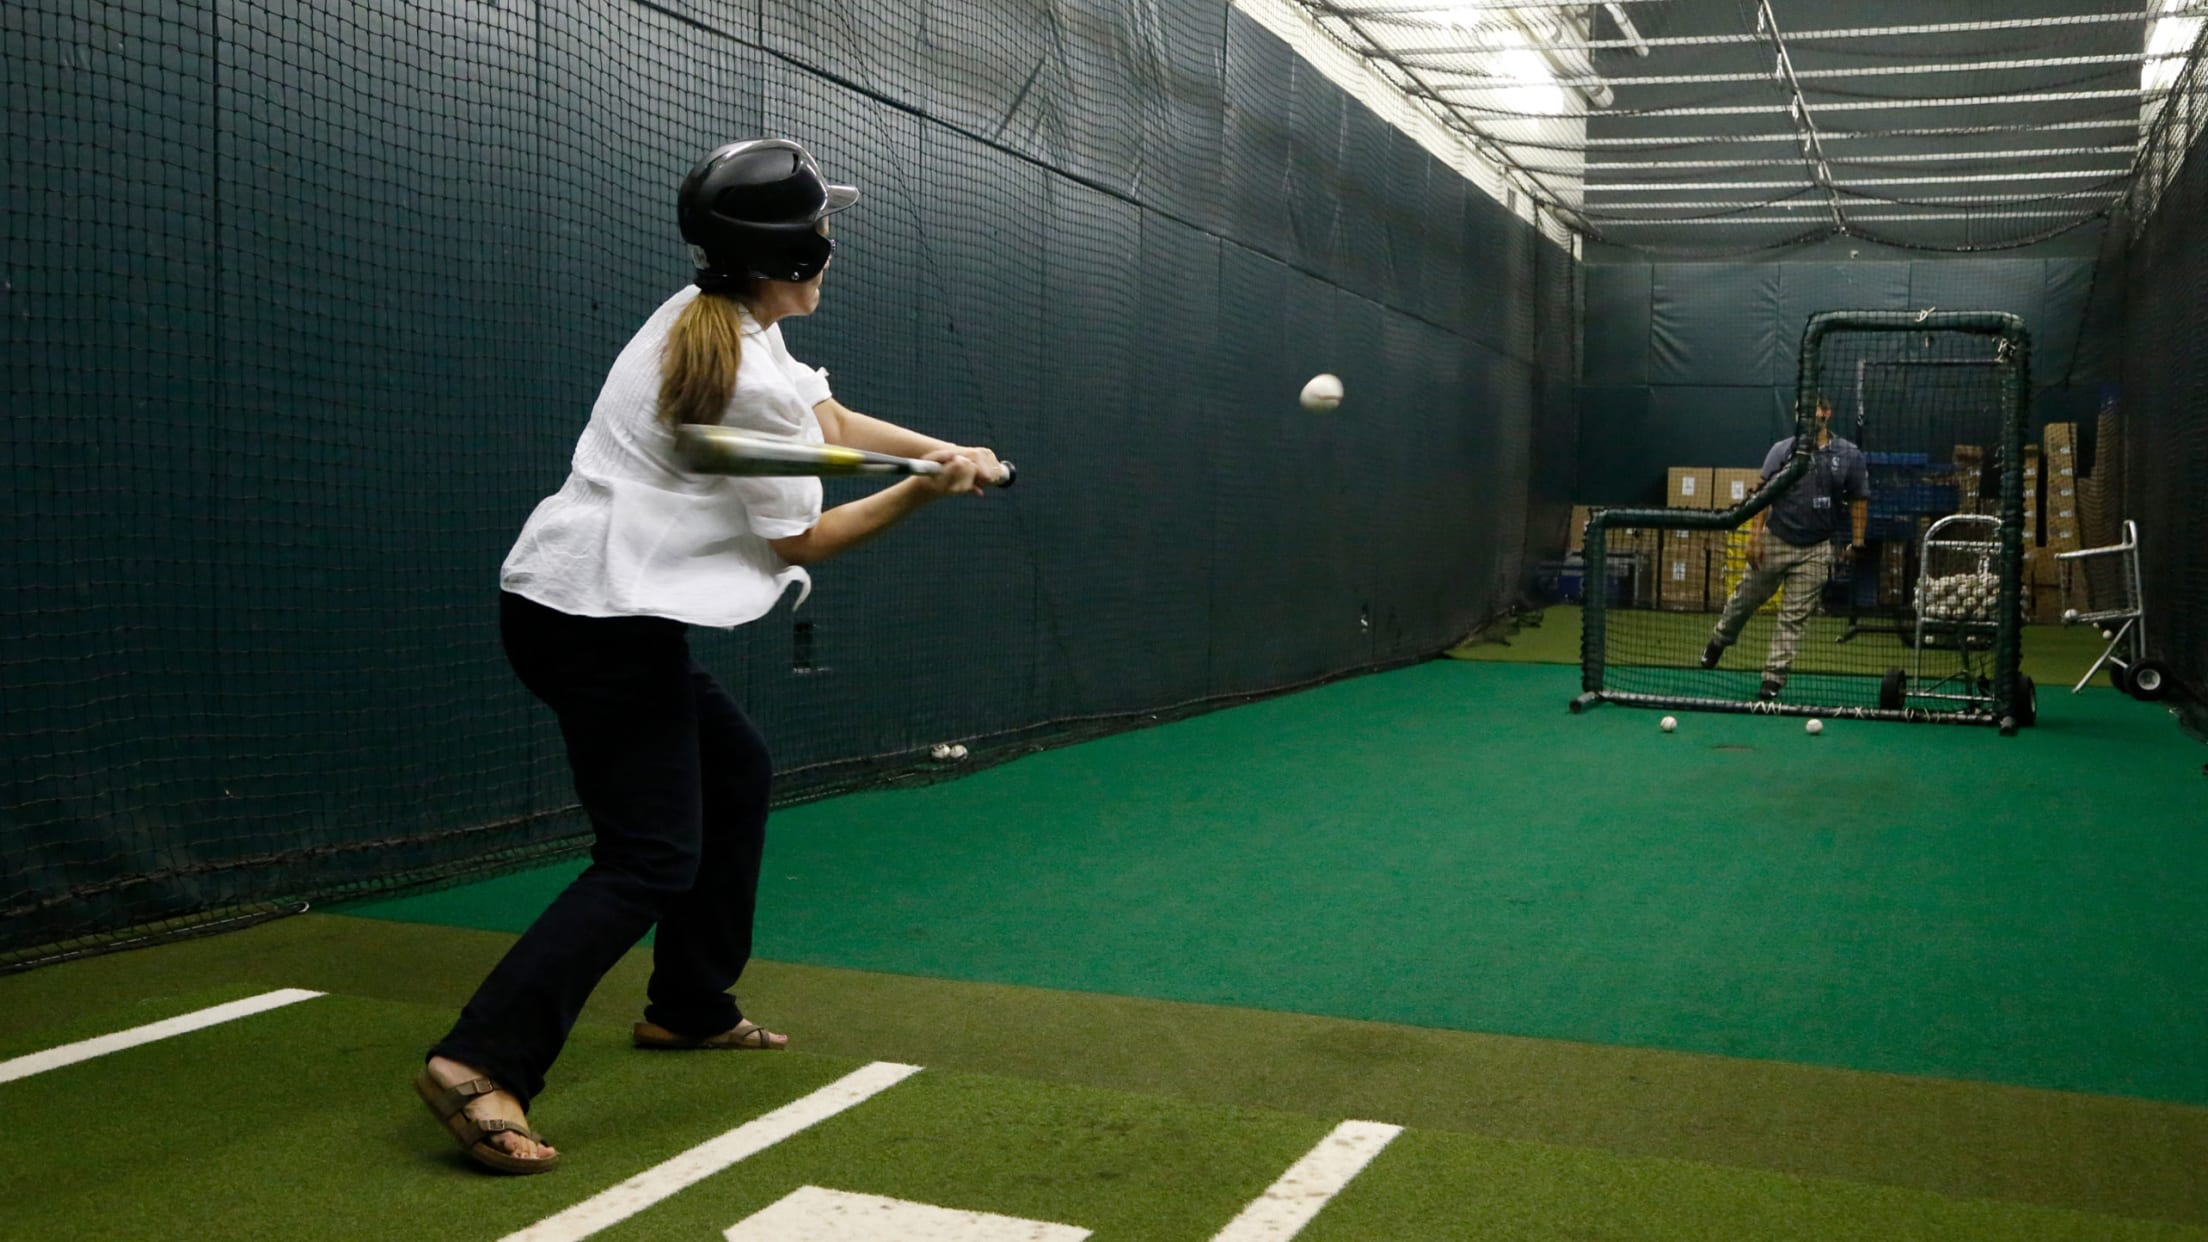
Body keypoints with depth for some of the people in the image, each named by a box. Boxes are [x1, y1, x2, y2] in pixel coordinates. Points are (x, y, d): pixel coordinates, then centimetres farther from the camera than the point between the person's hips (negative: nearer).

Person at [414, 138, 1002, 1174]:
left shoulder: (701, 319, 11)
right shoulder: (754, 379, -17)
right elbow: (793, 541, -8)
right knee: (650, 857, -10)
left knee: (736, 775, 21)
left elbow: (831, 424, 17)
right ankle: (480, 1064, -20)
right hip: (605, 622, -10)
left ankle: (688, 1005, 30)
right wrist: (922, 492, -7)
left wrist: (947, 449, 4)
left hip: (573, 600, 10)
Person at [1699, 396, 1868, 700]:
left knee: (1795, 616, 0)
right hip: (1775, 541, 0)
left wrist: (1857, 541, -2)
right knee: (1746, 598, 12)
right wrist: (1755, 535, -12)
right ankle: (1720, 639, 39)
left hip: (1815, 551, 0)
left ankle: (1774, 678, 4)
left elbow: (1859, 500, 5)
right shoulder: (1782, 451, -1)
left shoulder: (1849, 456, 1)